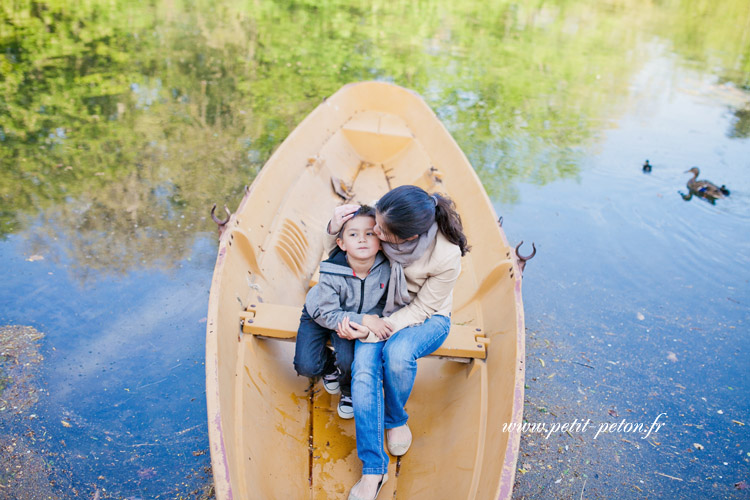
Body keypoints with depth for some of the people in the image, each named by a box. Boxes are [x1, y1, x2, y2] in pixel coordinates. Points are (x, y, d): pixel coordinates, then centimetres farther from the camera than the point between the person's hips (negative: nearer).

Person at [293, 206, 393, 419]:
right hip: (319, 315, -1)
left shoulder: (385, 269, -26)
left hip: (356, 317, 1)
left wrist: (370, 319, -29)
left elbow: (382, 303, -9)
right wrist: (362, 320, -36)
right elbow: (327, 314, -26)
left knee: (348, 361, -25)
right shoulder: (331, 275, -34)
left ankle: (349, 390, 12)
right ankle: (329, 365, 23)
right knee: (306, 367, -15)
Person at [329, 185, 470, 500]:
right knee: (364, 369, -24)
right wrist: (335, 226, -22)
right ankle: (373, 468, -14)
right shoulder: (381, 215, -21)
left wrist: (372, 331, -27)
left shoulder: (447, 258, -31)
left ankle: (396, 420, -2)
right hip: (381, 309, 4)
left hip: (428, 319, -3)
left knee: (397, 353, -36)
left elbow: (421, 310, -19)